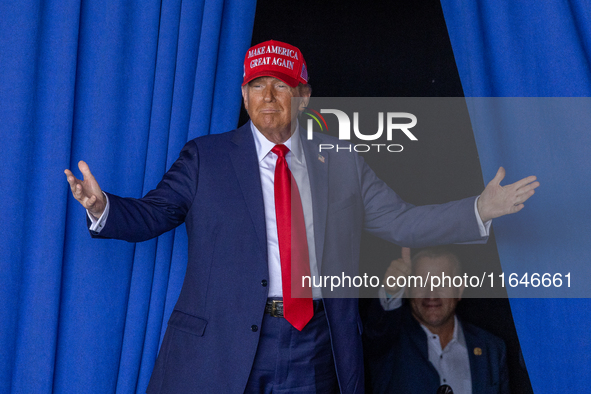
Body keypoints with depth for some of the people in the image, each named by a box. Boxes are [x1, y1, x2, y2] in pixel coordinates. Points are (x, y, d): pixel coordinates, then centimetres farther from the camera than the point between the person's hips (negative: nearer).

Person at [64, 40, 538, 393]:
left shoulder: (340, 163, 9)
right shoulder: (206, 157, 5)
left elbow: (400, 222, 9)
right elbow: (153, 213, 0)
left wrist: (480, 210, 0)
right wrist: (102, 206, -19)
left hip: (313, 348, 2)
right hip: (224, 346, -1)